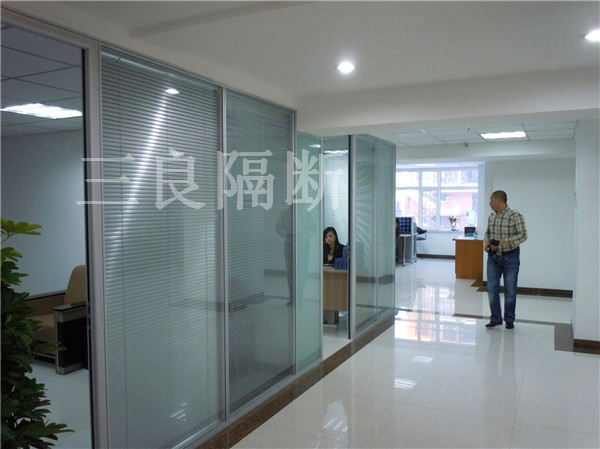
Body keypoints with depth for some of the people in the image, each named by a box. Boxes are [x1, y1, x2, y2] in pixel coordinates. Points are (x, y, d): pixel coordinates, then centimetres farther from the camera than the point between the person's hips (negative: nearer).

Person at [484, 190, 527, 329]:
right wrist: (487, 242, 0)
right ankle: (495, 318, 14)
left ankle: (509, 319, 19)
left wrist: (506, 241, -24)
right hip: (493, 256, 5)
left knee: (510, 290, 5)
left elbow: (523, 235, -12)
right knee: (492, 288, 2)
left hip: (510, 256, -5)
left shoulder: (515, 215, -11)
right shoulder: (491, 217, 7)